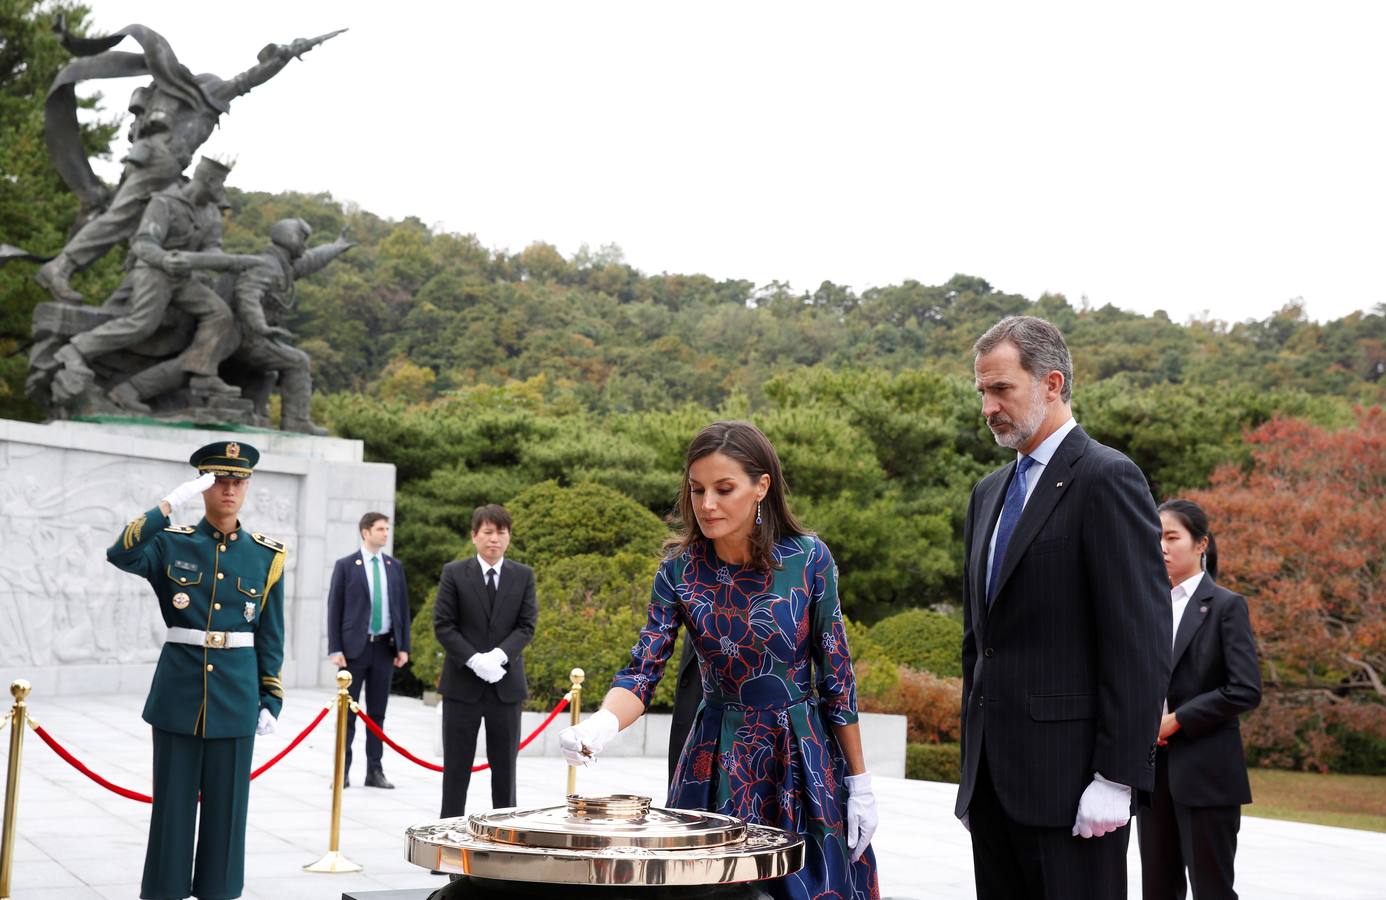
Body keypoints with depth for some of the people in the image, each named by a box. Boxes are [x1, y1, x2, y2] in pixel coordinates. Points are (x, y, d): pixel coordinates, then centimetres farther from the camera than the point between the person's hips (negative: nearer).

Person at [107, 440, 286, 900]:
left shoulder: (266, 555, 4)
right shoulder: (172, 543, 2)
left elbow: (271, 636, 7)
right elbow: (122, 555, -19)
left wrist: (271, 699, 4)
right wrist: (172, 501, -23)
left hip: (236, 695, 1)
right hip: (178, 692, -1)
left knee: (225, 803, 6)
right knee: (172, 802, 4)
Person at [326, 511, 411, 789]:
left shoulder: (395, 566, 8)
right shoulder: (345, 565, -3)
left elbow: (403, 607, 11)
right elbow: (334, 608, -4)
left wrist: (404, 647, 5)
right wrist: (334, 649, -9)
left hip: (385, 646, 3)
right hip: (354, 646, -3)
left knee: (377, 712, 8)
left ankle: (374, 770, 12)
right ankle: (343, 770, 8)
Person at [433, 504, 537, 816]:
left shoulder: (523, 576, 5)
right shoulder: (454, 573, 0)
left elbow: (526, 626, 0)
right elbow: (443, 625, -3)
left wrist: (499, 655, -17)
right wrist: (474, 660, -16)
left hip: (506, 685, 2)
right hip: (462, 684, -1)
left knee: (505, 767, 6)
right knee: (456, 767, 4)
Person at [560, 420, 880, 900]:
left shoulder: (808, 559, -12)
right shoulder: (680, 569, -8)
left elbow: (837, 675, -5)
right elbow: (642, 671, -12)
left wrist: (859, 783, -2)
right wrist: (598, 728, -33)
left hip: (803, 756, -1)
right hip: (718, 761, 1)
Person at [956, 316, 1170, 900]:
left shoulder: (1108, 478, -8)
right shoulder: (989, 492, 16)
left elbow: (1141, 640, -14)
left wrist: (1117, 777, -18)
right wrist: (972, 766, 17)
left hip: (1069, 776, -7)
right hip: (992, 778, 8)